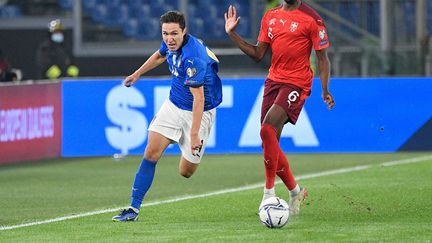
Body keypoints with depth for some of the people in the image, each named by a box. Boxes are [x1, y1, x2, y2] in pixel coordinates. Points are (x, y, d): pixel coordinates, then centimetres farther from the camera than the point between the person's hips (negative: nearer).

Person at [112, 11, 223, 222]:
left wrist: (194, 135, -35)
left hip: (198, 112, -6)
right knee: (151, 153, -10)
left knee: (185, 172, -2)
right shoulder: (170, 45, -7)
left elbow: (199, 98, -32)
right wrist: (137, 74, 31)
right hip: (173, 105, 6)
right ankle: (134, 208, -7)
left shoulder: (193, 57, -32)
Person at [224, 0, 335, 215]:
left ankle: (269, 192, -17)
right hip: (273, 81, 7)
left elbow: (322, 58, -4)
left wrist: (325, 90, -15)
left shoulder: (311, 18, -5)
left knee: (268, 130, -25)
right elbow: (258, 54, 15)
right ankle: (295, 191, 25)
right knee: (270, 144, 5)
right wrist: (232, 34, 7)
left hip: (297, 84, -7)